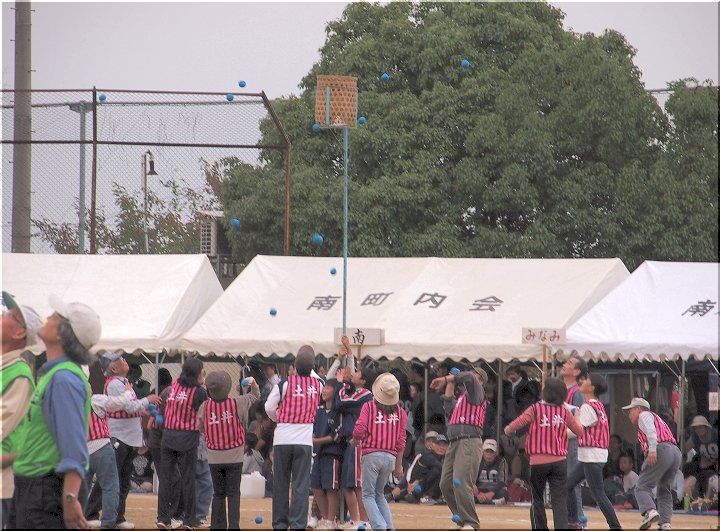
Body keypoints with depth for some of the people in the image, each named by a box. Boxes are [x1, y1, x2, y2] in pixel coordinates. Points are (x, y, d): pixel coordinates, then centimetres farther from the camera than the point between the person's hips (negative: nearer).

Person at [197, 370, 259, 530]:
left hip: (214, 458, 2)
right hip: (234, 457, -2)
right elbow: (255, 396, 4)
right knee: (233, 494, 2)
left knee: (218, 494, 10)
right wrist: (253, 383, 17)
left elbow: (200, 427, 3)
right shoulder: (237, 403, -11)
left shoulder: (205, 407, -8)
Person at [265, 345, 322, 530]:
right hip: (304, 440, 0)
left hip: (282, 439, 0)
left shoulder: (285, 383, -7)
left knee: (280, 484, 9)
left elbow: (269, 407, -4)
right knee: (301, 485, 1)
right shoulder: (317, 384, 0)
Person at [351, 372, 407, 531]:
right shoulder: (400, 412, 6)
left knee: (368, 494, 4)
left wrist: (354, 441, 10)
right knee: (379, 494, 19)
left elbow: (360, 429, -13)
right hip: (390, 457, 4)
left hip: (371, 454, -4)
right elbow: (401, 441, 5)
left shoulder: (368, 407, -3)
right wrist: (398, 465, 12)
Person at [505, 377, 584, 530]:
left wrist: (508, 430, 16)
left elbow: (511, 427, -8)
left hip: (538, 462, -2)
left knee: (537, 499, 13)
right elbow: (580, 432, 13)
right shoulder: (564, 412, 2)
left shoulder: (535, 410, -6)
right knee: (559, 500, -2)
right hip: (559, 461, 2)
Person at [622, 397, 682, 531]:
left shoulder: (644, 415, 11)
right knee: (665, 491, 14)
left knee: (642, 487, -8)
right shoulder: (657, 419, 37)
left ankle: (650, 511, -32)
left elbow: (651, 430, -9)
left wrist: (652, 449, -23)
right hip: (676, 452, 8)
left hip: (661, 450, -8)